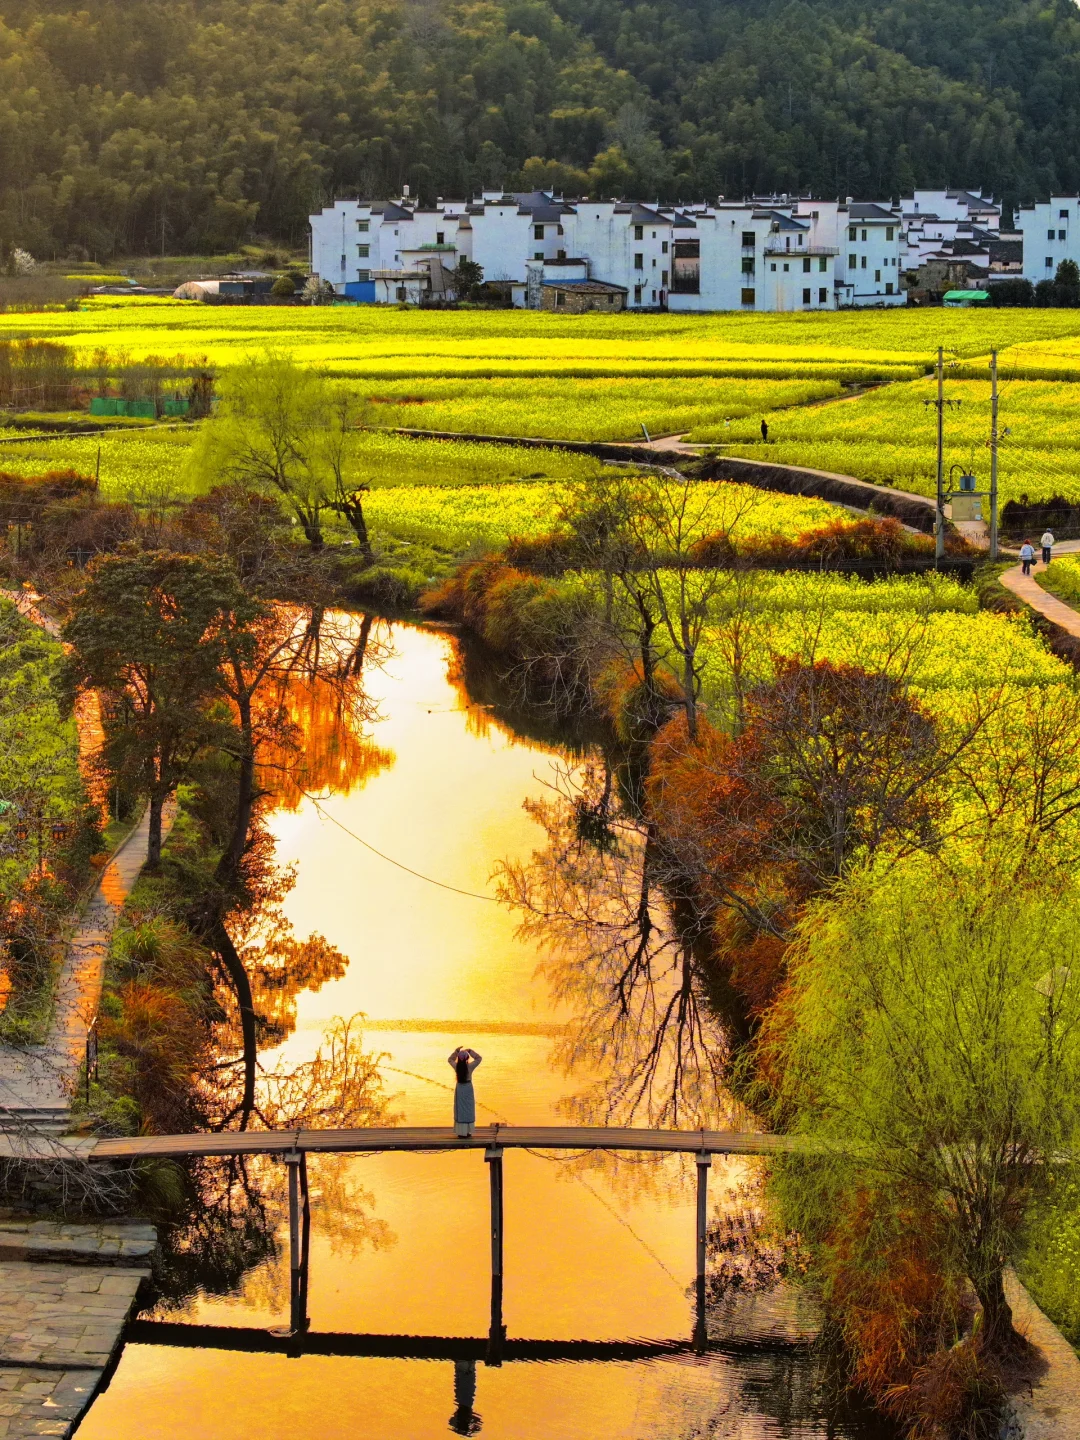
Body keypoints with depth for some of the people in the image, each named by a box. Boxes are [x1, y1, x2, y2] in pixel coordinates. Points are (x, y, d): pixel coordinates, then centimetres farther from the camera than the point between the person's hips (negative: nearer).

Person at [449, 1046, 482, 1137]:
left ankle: (461, 1132, 5)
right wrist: (470, 1051, -2)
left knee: (459, 1110, 6)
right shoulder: (470, 1066, -16)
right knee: (468, 1110, 7)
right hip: (468, 1088, -2)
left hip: (459, 1088, 2)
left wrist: (457, 1050, 9)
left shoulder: (456, 1066, -10)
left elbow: (450, 1060, 12)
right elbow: (478, 1058, -1)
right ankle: (467, 1132, 8)